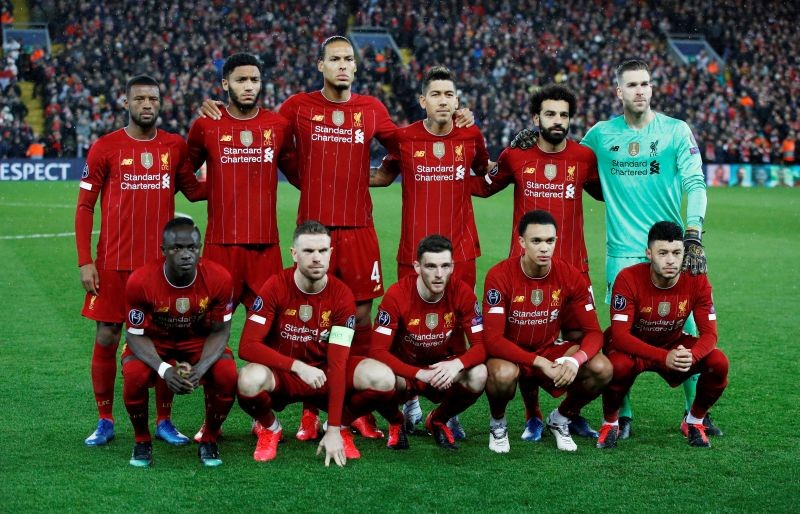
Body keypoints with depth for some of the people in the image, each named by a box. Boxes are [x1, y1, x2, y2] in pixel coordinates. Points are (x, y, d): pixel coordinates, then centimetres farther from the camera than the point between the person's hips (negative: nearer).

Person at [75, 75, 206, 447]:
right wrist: (85, 261, -6)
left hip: (163, 262, 2)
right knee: (106, 338, 3)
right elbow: (85, 207, 0)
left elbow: (193, 190, 18)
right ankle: (104, 422, 16)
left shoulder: (175, 147, 5)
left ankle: (164, 420, 17)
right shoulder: (104, 148, -2)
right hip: (114, 263, -2)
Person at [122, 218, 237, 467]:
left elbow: (219, 330, -12)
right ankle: (142, 441, -3)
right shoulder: (141, 281, -27)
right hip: (154, 342, -1)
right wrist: (164, 370, -33)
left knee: (227, 374, -28)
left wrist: (201, 368, -30)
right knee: (134, 375, -32)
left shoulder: (218, 278, -24)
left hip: (199, 341, 1)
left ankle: (209, 441, -1)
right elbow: (136, 333, -16)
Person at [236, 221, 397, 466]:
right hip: (281, 375, -1)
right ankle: (269, 428, -1)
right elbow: (247, 346, -21)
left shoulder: (342, 295, -13)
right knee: (250, 379, -38)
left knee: (383, 378, -26)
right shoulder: (276, 287, -16)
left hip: (324, 375, 1)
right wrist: (298, 366, -34)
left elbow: (337, 363, -18)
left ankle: (340, 426, 5)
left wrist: (333, 430, -23)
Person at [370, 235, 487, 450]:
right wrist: (420, 374, -37)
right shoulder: (397, 295, -21)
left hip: (446, 372, 2)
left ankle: (438, 420, 4)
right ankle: (395, 423, 2)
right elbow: (377, 350, -24)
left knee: (478, 376, -30)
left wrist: (457, 364, -38)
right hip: (405, 370, -2)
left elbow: (480, 345, -15)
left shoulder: (462, 292, -15)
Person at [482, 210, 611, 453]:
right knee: (503, 374, -39)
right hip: (509, 355, -3)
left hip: (550, 350, 4)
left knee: (601, 368, -22)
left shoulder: (571, 277, -11)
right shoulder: (500, 276, -21)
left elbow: (593, 332, -10)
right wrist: (539, 362, -33)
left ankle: (561, 419, 9)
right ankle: (498, 423, -2)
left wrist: (575, 360, -32)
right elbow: (493, 339, -25)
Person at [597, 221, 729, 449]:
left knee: (719, 363, -23)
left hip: (674, 345, 3)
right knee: (619, 366, -38)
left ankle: (695, 421, 5)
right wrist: (664, 357, -45)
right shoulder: (629, 278, -27)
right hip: (632, 346, -3)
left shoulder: (697, 280, -18)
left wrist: (691, 355, -41)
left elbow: (709, 333, -16)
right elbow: (620, 335, -31)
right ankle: (610, 423, -6)